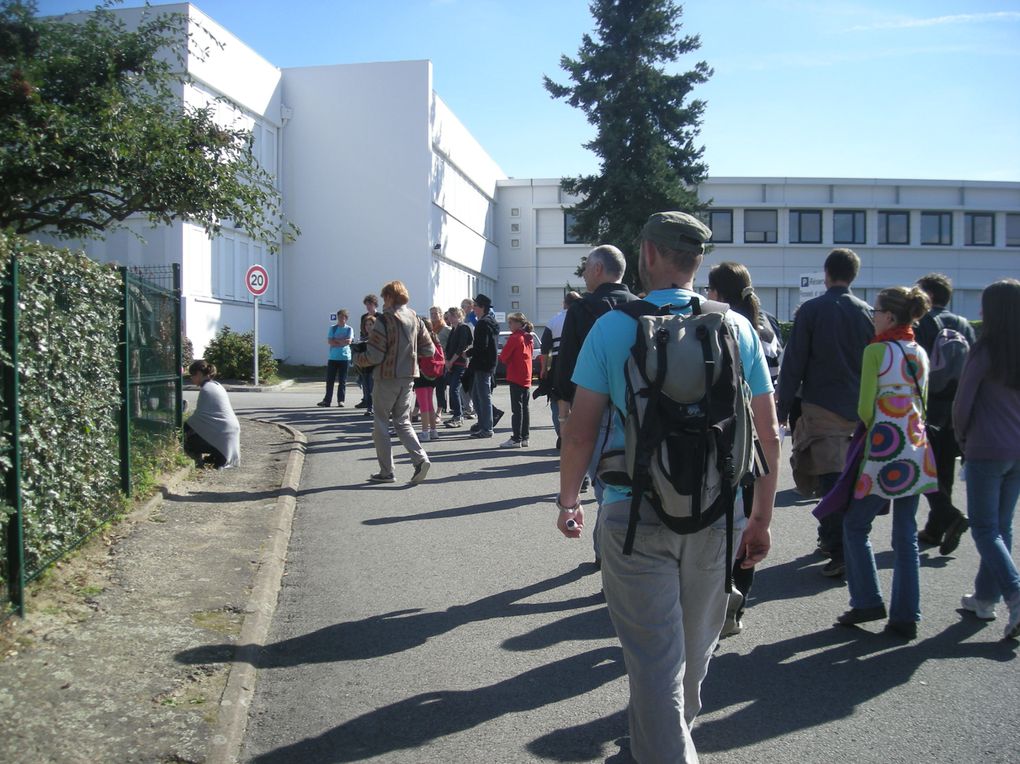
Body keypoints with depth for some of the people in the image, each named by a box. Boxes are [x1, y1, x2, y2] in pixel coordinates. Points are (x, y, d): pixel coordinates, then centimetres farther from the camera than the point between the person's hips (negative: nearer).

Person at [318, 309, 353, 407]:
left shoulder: (349, 329, 5)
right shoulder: (333, 328, 8)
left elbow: (349, 341, -10)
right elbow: (329, 341, -3)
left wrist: (336, 340, -7)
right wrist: (342, 341, -10)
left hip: (345, 358, -1)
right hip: (333, 358, 1)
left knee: (342, 380, 2)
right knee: (329, 380, 2)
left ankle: (341, 400, 9)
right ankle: (327, 400, 8)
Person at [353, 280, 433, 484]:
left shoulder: (384, 320, -14)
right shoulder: (415, 319, 5)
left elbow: (374, 356, -15)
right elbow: (429, 349, 8)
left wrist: (357, 358, 4)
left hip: (386, 377, -6)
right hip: (408, 377, 6)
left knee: (381, 422, 6)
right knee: (402, 421, 14)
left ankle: (386, 471, 9)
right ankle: (421, 458, -6)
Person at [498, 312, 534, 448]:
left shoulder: (514, 337, -12)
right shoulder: (529, 338, 12)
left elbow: (503, 356, -12)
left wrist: (506, 362, 9)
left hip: (516, 377, -8)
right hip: (527, 378, 8)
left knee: (517, 409, -6)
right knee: (524, 408, 11)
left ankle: (516, 439, -6)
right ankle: (524, 438, 14)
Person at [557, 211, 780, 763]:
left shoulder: (613, 327, -6)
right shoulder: (737, 328, 1)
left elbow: (580, 432, -6)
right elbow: (768, 435, 3)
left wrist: (567, 500, 10)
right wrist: (761, 519, 13)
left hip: (635, 515, -4)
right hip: (717, 516, 4)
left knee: (654, 657, 5)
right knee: (694, 649, 23)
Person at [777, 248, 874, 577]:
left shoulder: (811, 310, -7)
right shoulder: (867, 312, 4)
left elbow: (793, 362, -9)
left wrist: (783, 408, -3)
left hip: (820, 405, -4)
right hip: (858, 408, 5)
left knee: (829, 478, -4)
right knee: (847, 475, 18)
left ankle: (839, 552, -9)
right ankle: (831, 538, 31)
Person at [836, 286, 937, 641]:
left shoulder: (876, 351, -9)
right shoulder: (920, 353, 10)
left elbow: (865, 408, -9)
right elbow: (922, 402, 18)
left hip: (884, 451, -6)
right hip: (915, 452, 6)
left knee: (855, 525, 8)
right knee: (906, 535, 8)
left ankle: (868, 602, 9)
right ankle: (906, 617, 12)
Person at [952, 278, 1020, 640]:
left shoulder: (984, 351, -14)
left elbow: (962, 403, -11)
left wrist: (962, 437, 6)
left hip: (987, 451, -6)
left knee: (985, 529, 1)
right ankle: (986, 597, 26)